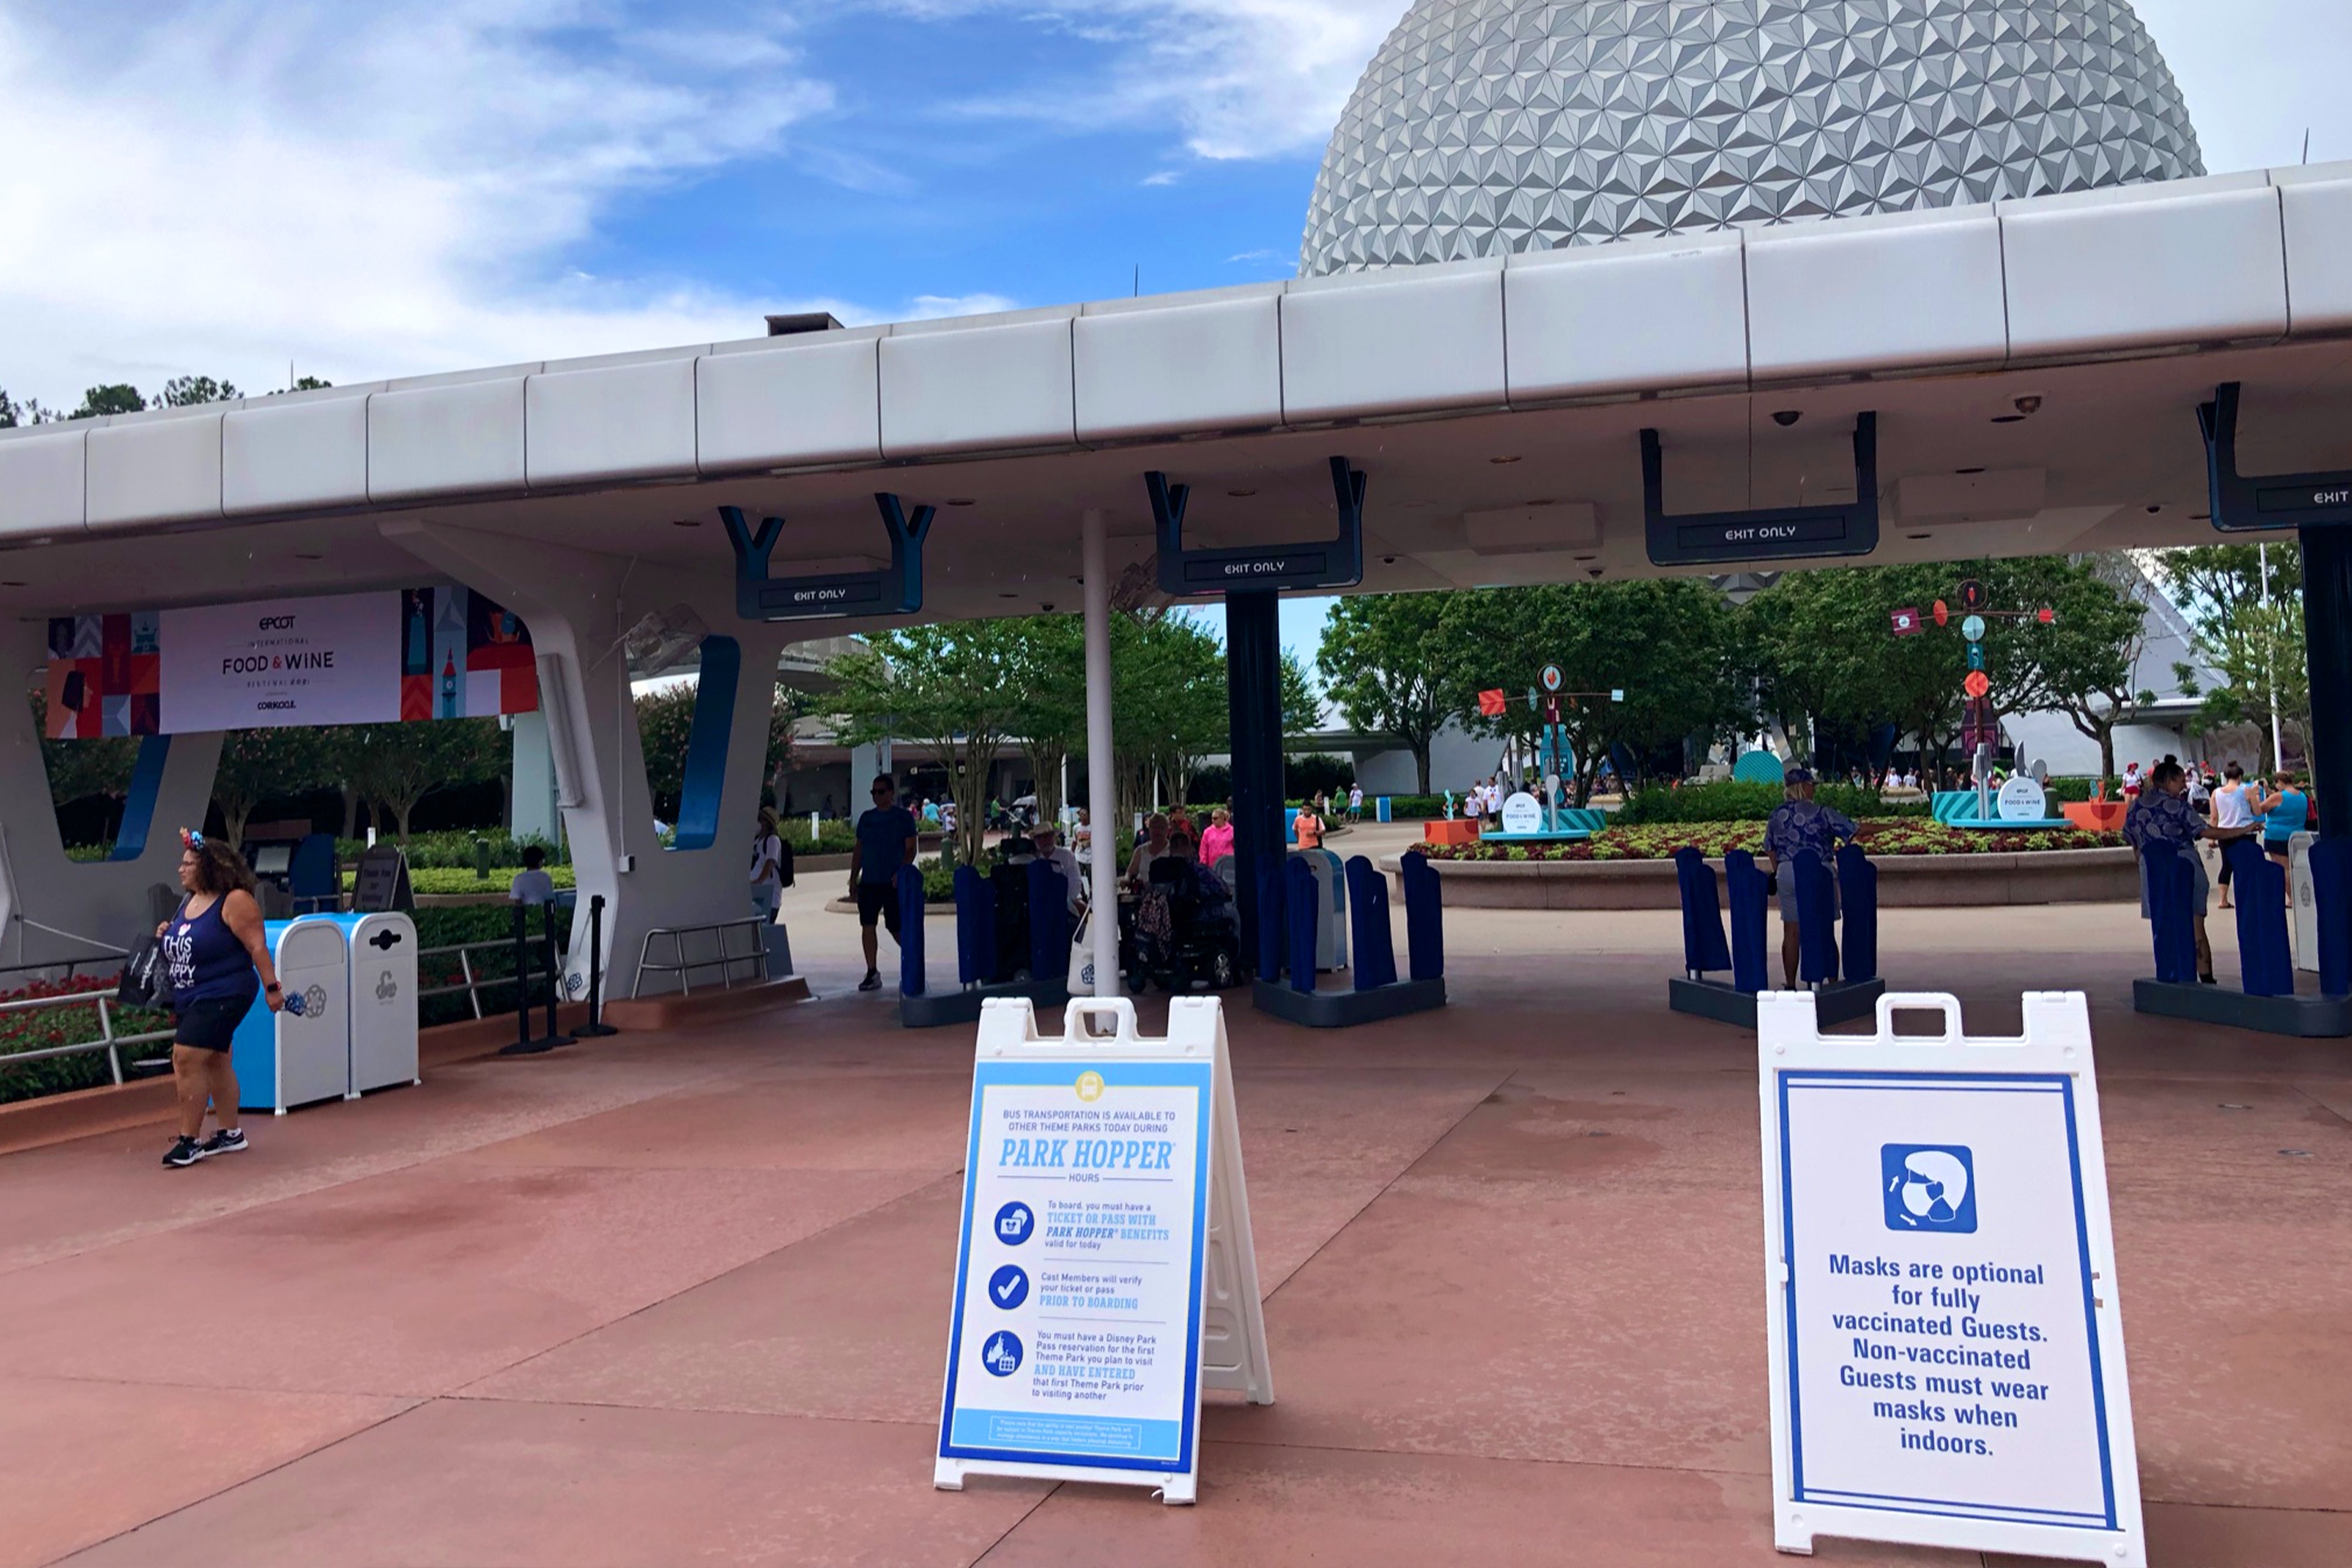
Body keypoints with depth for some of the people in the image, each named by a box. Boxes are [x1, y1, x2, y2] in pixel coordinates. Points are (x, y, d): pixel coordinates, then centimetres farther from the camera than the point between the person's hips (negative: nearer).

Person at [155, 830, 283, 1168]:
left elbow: (257, 946, -17)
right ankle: (231, 1133, 25)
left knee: (186, 1059, -14)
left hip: (221, 996, -9)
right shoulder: (189, 902, 12)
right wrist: (166, 936, 7)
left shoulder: (234, 901, -15)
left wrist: (271, 987, -19)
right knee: (215, 1063, 15)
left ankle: (190, 1140, -6)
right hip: (190, 998, 9)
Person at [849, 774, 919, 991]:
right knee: (867, 926, -1)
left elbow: (911, 848, -5)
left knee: (896, 928, -2)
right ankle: (872, 974, 5)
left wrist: (901, 872, -19)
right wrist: (853, 878, 10)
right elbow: (858, 849, 15)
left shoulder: (904, 817, -1)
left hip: (893, 882, -4)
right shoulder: (866, 818, 12)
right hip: (868, 882, 5)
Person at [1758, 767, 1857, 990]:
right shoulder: (1820, 812, -7)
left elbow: (1770, 849, 13)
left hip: (1787, 876, 4)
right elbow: (1854, 829, -6)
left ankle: (1791, 985, 8)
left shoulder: (1777, 814, 6)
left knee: (1791, 932, 6)